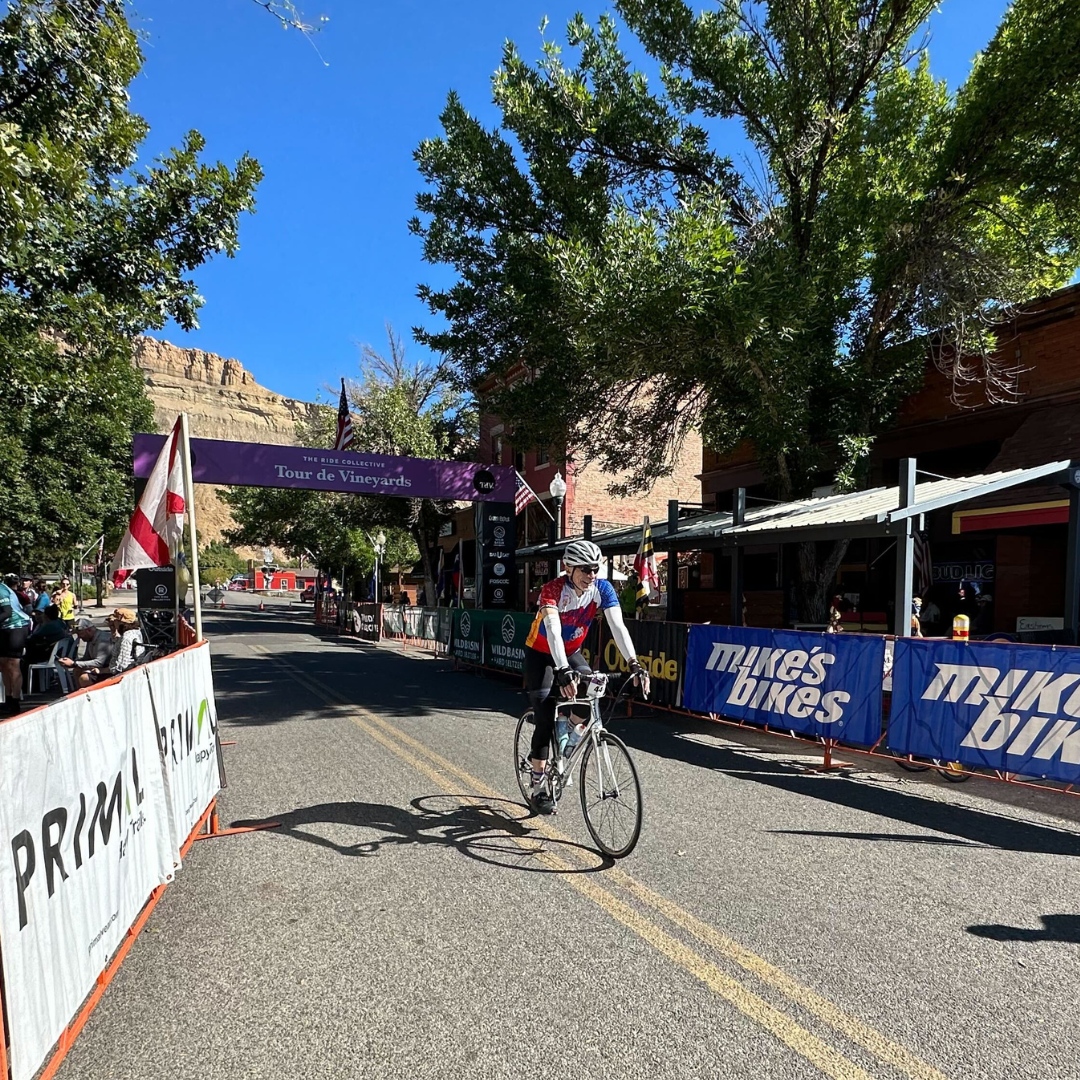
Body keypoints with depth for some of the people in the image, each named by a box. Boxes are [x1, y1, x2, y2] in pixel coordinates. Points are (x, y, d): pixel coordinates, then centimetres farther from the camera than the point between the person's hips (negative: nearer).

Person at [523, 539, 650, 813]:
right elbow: (553, 631, -44)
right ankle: (538, 788, 4)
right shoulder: (553, 590, -31)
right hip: (541, 654, -4)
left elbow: (618, 626, -27)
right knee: (545, 719, -9)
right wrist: (562, 671, -57)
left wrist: (634, 663, -40)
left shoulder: (603, 588, -19)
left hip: (572, 652, 4)